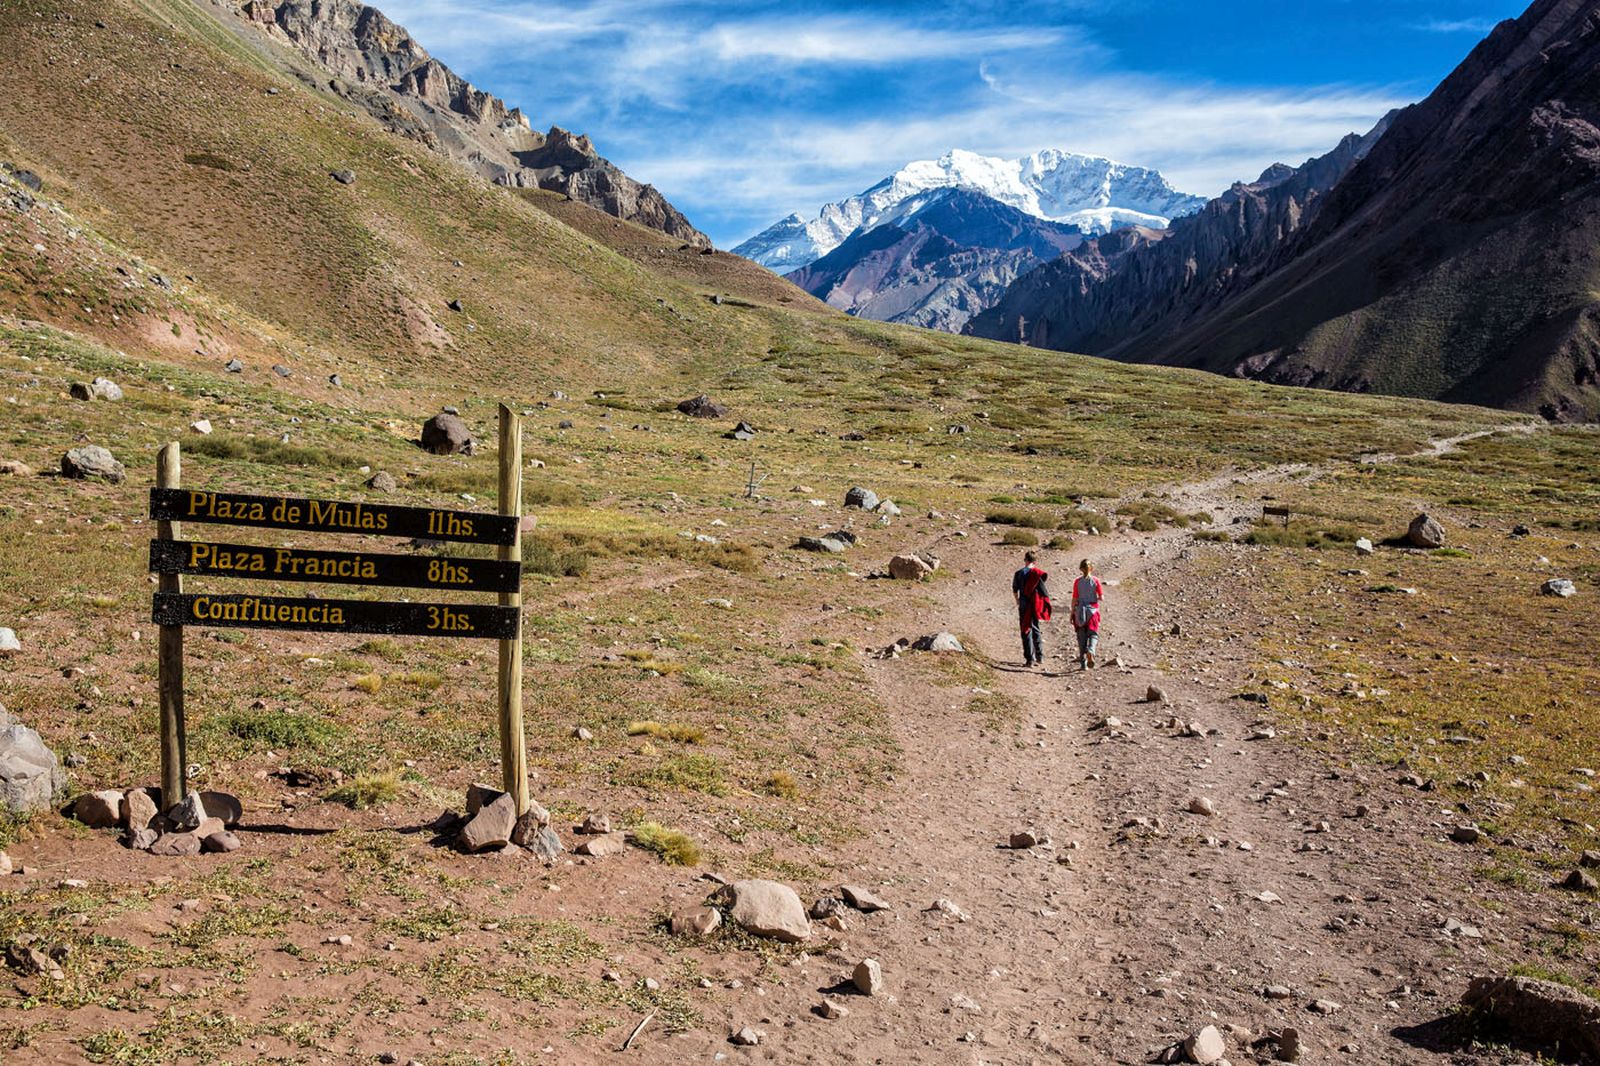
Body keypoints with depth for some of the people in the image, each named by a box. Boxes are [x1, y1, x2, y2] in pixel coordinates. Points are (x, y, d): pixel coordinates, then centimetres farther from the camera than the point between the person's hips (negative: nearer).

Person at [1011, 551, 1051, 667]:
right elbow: (1046, 591, -4)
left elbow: (1015, 591, 1)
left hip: (1024, 606, -2)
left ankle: (1030, 659, -2)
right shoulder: (1039, 574, -1)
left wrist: (1018, 602, 20)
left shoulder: (1019, 574, -4)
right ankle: (1040, 658, 16)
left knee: (1026, 632, 2)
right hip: (1037, 606, 2)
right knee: (1037, 631, 15)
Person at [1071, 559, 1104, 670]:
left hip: (1080, 611, 1)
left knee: (1081, 637, 8)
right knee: (1093, 634, 4)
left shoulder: (1077, 581, -4)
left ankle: (1083, 663, 9)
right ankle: (1090, 652, -27)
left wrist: (1072, 614, 2)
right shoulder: (1095, 580, -4)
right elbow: (1101, 597, -5)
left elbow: (1074, 599, -4)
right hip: (1093, 610, -1)